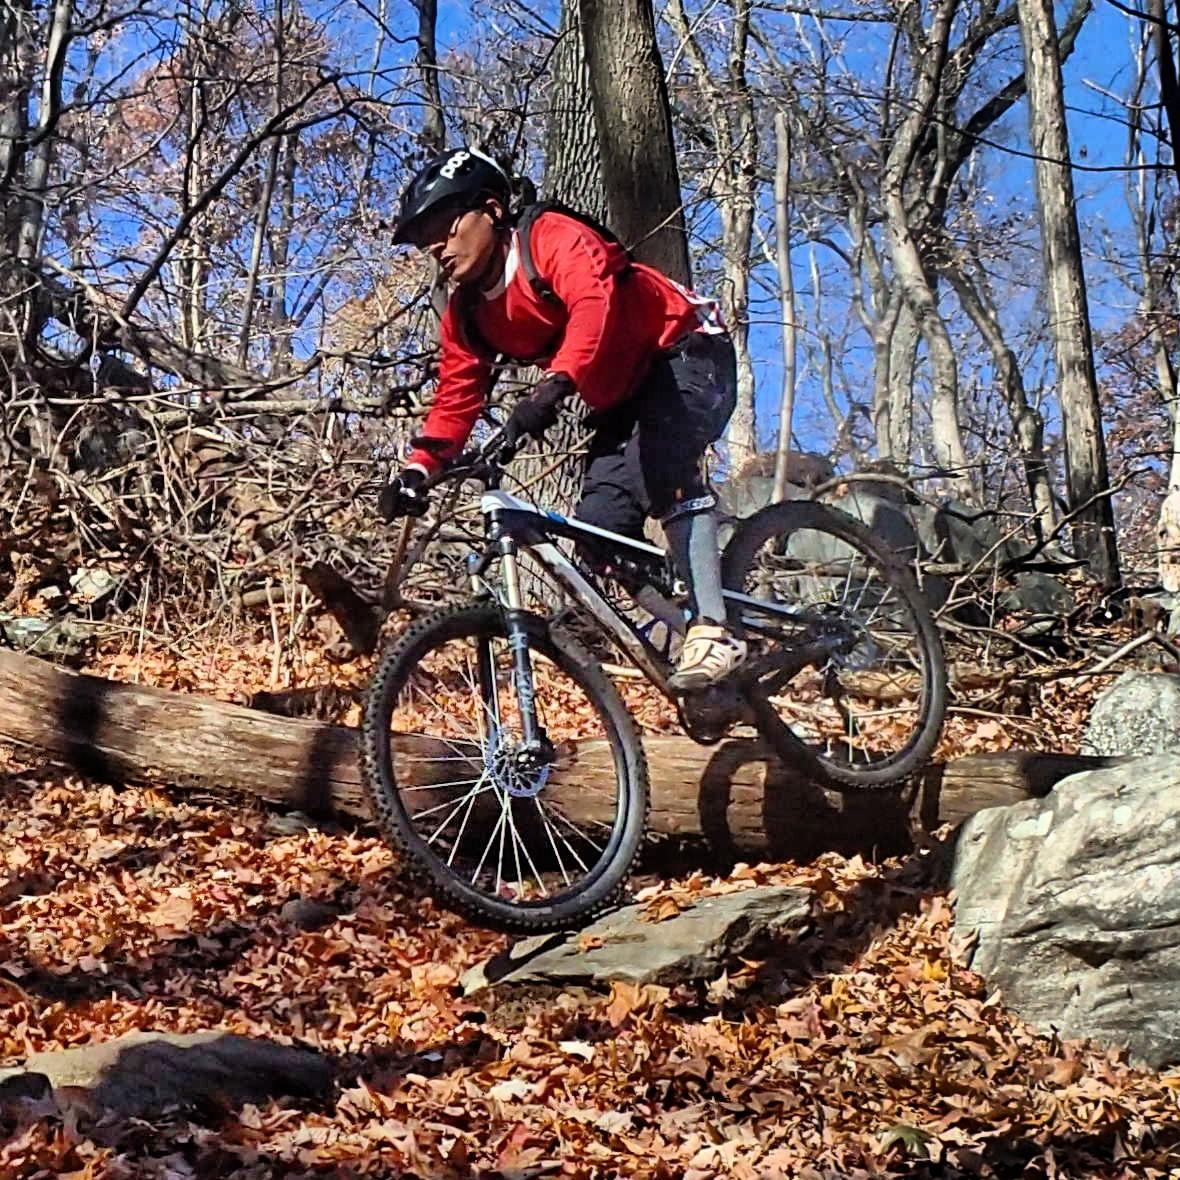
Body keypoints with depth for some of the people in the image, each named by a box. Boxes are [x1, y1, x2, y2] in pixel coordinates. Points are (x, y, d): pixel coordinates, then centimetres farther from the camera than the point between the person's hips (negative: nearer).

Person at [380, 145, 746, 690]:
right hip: (623, 402, 8)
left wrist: (554, 386, -53)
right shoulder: (467, 314, 2)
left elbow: (595, 303, -39)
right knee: (600, 527, -8)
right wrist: (418, 468, -16)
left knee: (664, 459, -34)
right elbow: (456, 398, 0)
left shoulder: (552, 237, -21)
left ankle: (711, 630, -37)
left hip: (689, 356, -8)